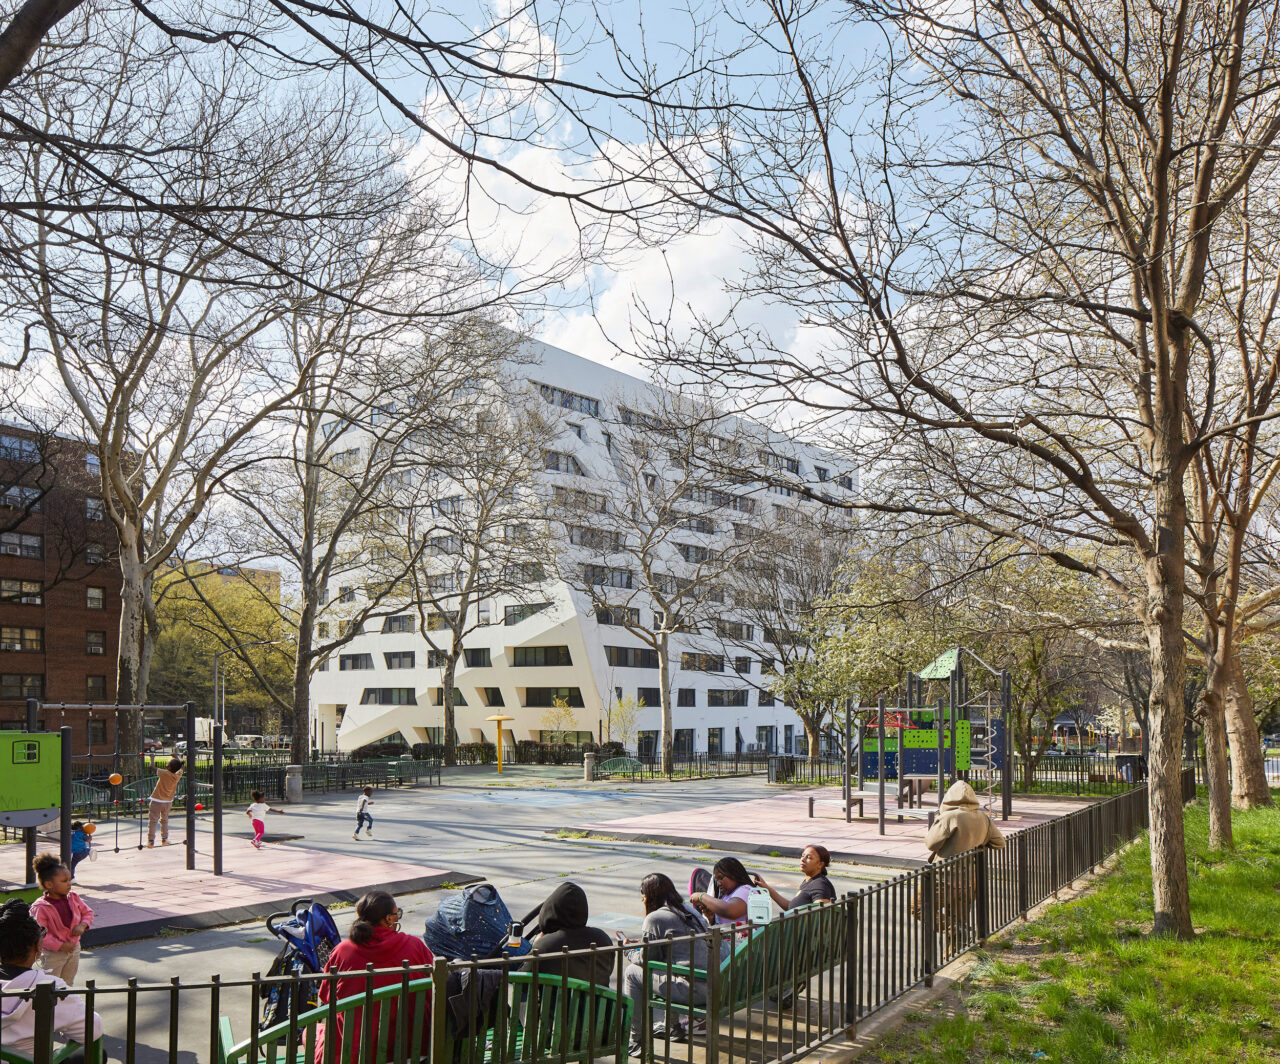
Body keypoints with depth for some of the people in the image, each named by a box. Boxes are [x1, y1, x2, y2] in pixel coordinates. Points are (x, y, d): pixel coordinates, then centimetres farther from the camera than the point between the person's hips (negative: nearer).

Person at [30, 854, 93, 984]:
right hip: (52, 954, -6)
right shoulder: (40, 907, -21)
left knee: (68, 984, 17)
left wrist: (82, 925, -12)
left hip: (74, 949, 6)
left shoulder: (73, 898, -3)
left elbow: (87, 912, 9)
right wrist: (61, 946, -23)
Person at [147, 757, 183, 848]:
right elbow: (181, 766, 11)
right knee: (164, 820, 22)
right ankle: (164, 839, 24)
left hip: (157, 801, -5)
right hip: (168, 802, 5)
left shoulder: (164, 773, -21)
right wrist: (176, 758, 21)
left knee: (152, 821, 3)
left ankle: (151, 841, -1)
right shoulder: (178, 776, -9)